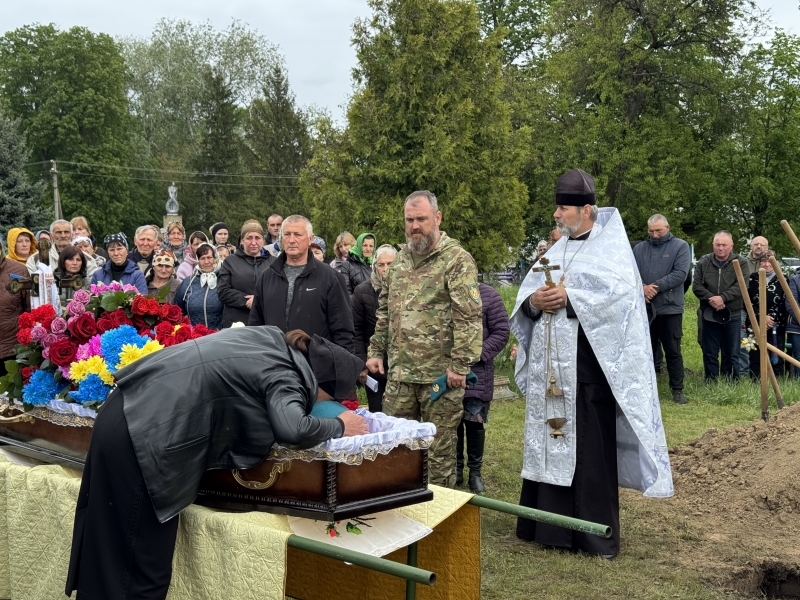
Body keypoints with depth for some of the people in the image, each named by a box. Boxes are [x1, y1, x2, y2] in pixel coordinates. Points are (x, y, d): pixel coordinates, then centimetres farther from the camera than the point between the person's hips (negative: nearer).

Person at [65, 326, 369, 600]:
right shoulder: (284, 377, -12)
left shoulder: (273, 340, 11)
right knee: (145, 564, 1)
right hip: (142, 435, -9)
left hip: (130, 413, 9)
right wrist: (340, 426, -11)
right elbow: (293, 428, -30)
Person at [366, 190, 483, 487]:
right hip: (400, 372, 6)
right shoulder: (400, 259, 13)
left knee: (440, 448, 4)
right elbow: (385, 311, 20)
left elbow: (469, 316, -15)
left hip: (440, 373, -6)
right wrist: (376, 351, 13)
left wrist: (460, 364, -19)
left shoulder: (457, 259, -8)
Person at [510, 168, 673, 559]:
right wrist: (534, 301, -11)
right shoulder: (555, 251, 17)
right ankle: (550, 525, 20)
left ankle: (597, 535, 7)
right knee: (549, 446, 10)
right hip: (549, 368, 6)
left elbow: (620, 294, -17)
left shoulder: (611, 246, 0)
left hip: (588, 367, -6)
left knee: (590, 450, -2)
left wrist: (569, 297, -19)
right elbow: (524, 294, 11)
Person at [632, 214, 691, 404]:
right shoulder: (639, 249, 10)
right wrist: (641, 288, -18)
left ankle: (677, 390, 12)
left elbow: (680, 273, -12)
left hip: (670, 308, -3)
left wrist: (656, 287, -17)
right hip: (643, 308, 3)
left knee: (673, 351, 3)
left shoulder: (680, 246, 0)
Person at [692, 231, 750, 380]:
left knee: (732, 354, 5)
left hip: (732, 315, -1)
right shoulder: (703, 262, 6)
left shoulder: (741, 263, 0)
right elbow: (696, 285, -1)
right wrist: (710, 298, -17)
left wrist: (722, 298, -23)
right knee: (709, 353, 7)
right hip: (709, 315, 2)